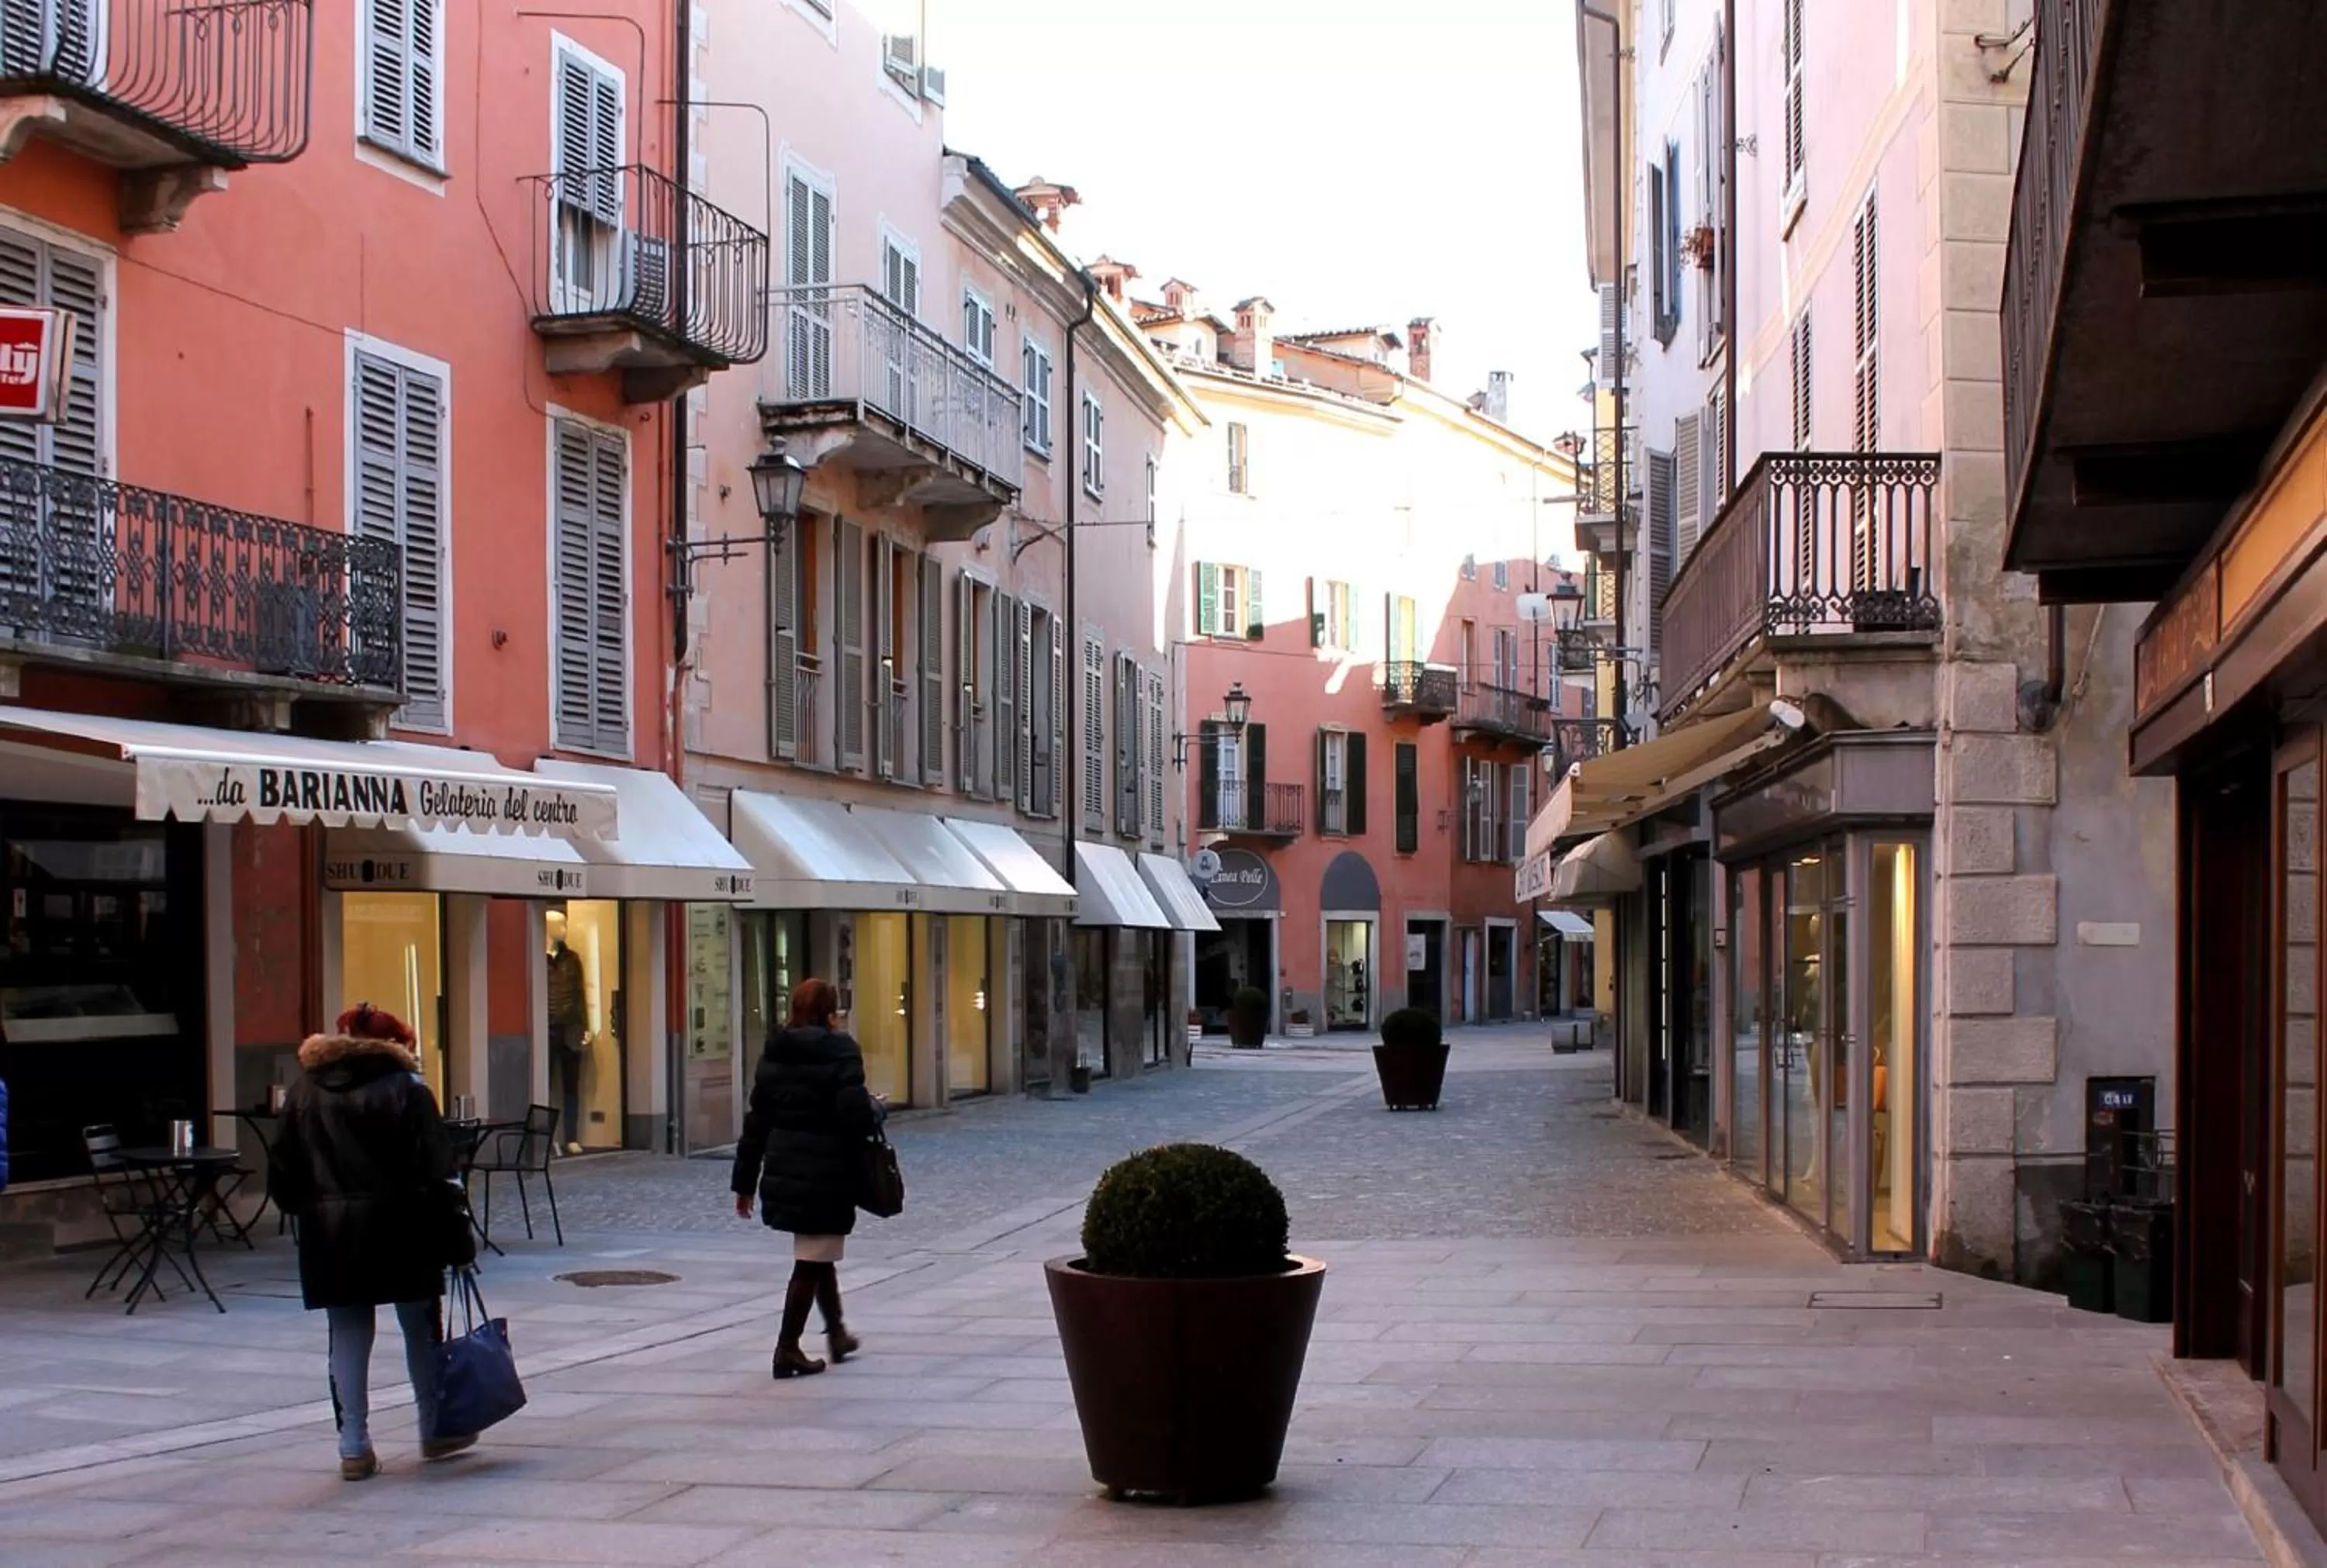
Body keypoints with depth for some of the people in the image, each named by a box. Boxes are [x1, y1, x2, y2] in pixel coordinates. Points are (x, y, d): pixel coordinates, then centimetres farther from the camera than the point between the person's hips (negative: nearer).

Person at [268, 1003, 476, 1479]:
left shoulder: (303, 1092, 8)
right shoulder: (405, 1089, -5)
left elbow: (282, 1173, 8)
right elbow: (435, 1172, -9)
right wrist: (456, 1238, -7)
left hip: (329, 1234, 3)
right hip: (399, 1230, -3)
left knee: (348, 1338, 7)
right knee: (421, 1330, 11)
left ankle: (354, 1447, 4)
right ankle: (436, 1431, 21)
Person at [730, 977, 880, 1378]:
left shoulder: (774, 1054, 6)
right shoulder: (840, 1051, -12)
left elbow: (757, 1121, 8)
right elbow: (857, 1114, -21)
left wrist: (745, 1182, 11)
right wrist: (877, 1112, 3)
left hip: (784, 1172, 7)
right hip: (827, 1174, -7)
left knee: (818, 1254, 23)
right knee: (812, 1261, 1)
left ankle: (837, 1333, 36)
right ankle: (787, 1349, 2)